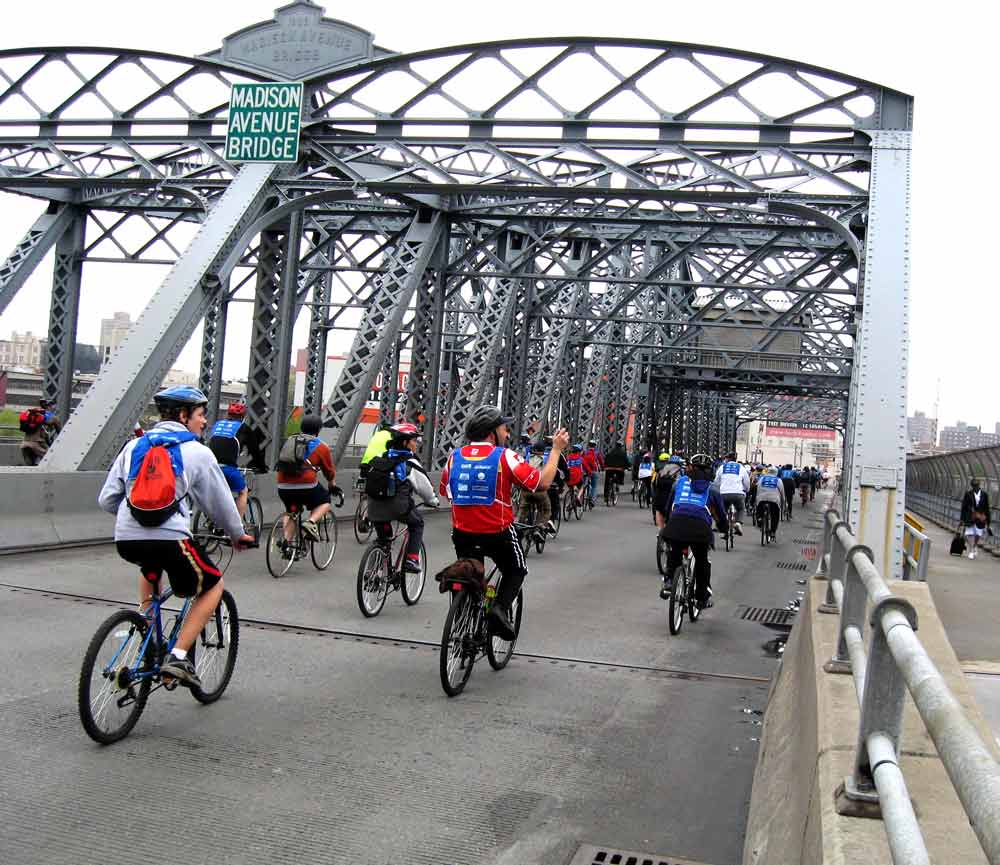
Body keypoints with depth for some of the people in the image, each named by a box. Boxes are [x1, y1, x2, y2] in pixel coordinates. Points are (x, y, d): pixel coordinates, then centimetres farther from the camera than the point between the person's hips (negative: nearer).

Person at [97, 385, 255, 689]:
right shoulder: (197, 452, 3)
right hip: (169, 539, -5)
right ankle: (178, 657, 4)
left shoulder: (134, 446, 15)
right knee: (213, 585, 17)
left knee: (151, 566, 40)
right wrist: (238, 535, 29)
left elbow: (106, 499, 16)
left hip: (126, 539, 6)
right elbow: (219, 502, 11)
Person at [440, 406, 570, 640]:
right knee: (515, 571, 21)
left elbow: (445, 491, 15)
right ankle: (500, 608, -2)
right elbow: (542, 482, -12)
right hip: (498, 533, -3)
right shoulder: (504, 456, -12)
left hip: (463, 533, 3)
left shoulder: (455, 456, 2)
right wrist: (557, 449, -2)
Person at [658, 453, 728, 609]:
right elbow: (721, 514, 27)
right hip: (700, 526, -1)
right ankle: (702, 597, 23)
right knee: (702, 561, 22)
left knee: (674, 554, 30)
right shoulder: (711, 489, 24)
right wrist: (724, 528, 47)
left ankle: (669, 581, 13)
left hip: (676, 523, 1)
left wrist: (668, 523, 47)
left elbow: (669, 507, 31)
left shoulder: (680, 482, 26)